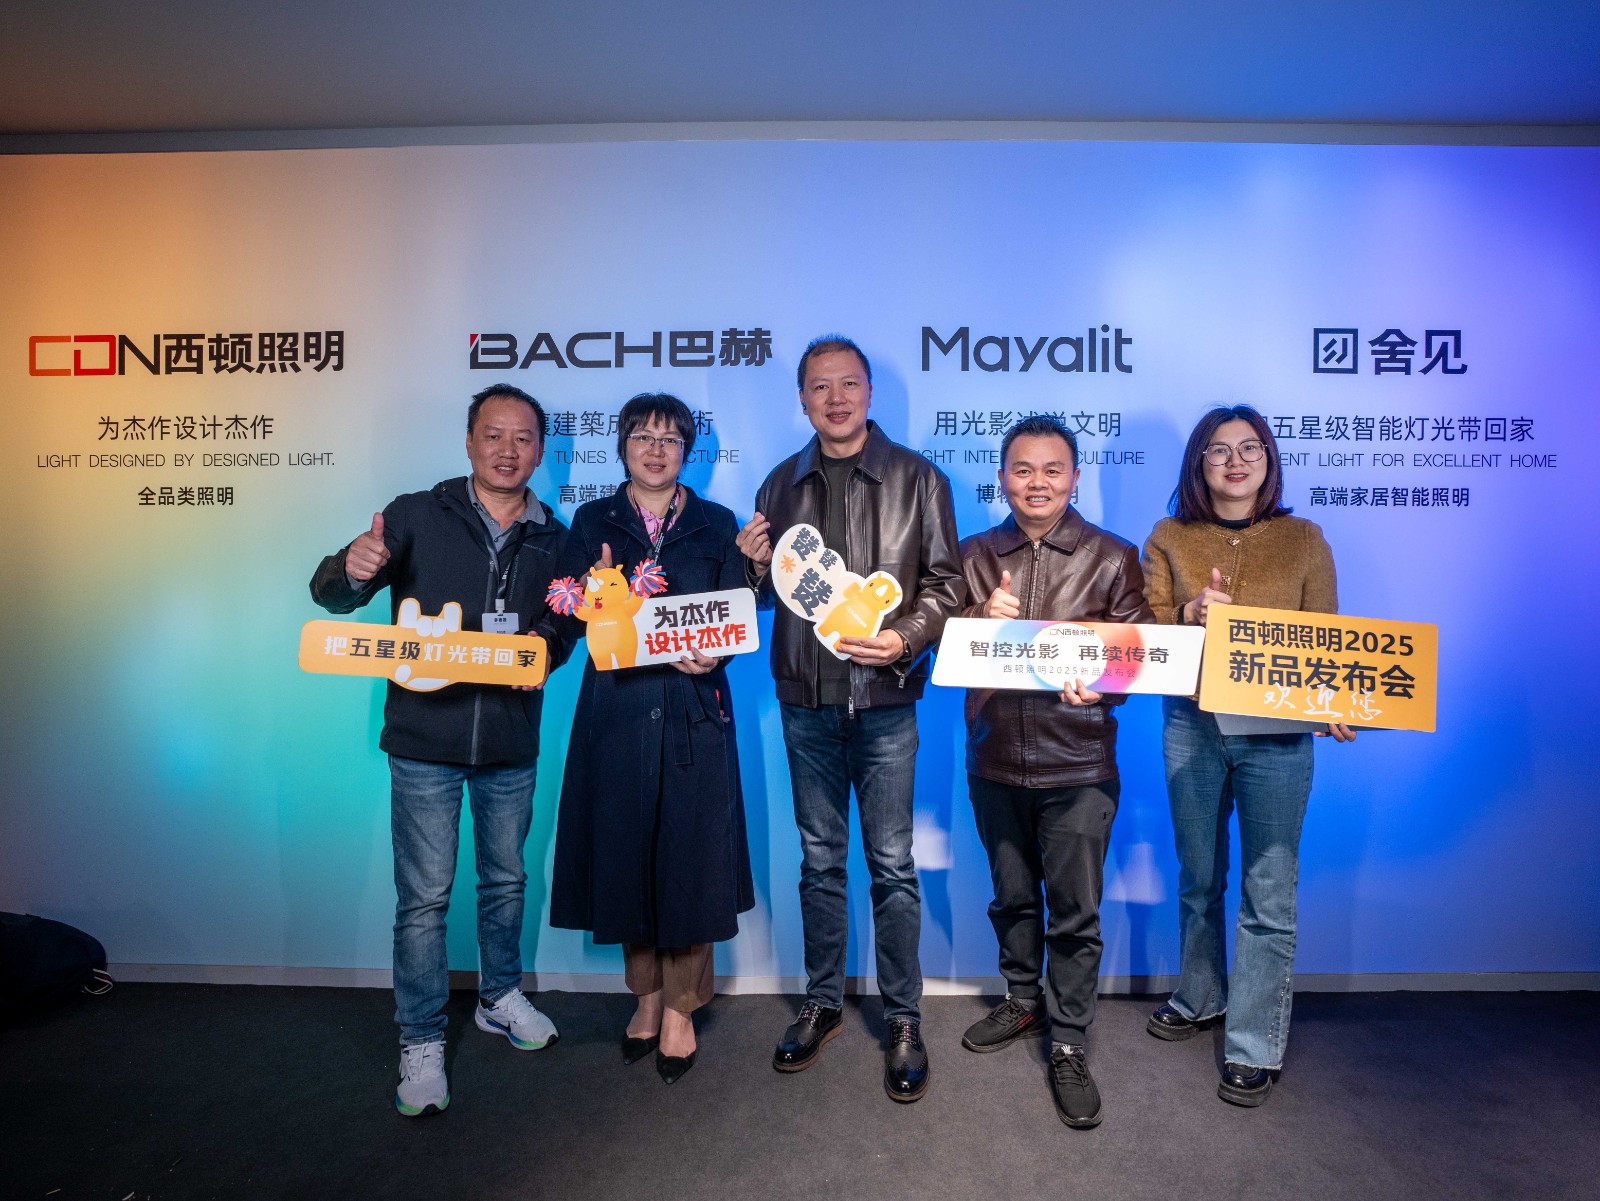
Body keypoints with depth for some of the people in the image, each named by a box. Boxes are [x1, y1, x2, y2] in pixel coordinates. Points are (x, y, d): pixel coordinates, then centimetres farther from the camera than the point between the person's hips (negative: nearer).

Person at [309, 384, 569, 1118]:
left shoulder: (553, 540, 5)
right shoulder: (416, 516, -4)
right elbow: (334, 596, -8)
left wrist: (547, 644, -13)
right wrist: (350, 570, -31)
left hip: (511, 742, 3)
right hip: (426, 739, -3)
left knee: (505, 879, 18)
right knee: (423, 896, 4)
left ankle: (499, 998, 40)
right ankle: (421, 1042, 21)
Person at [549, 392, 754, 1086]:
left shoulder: (716, 525, 9)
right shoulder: (593, 522, 10)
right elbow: (571, 616, 2)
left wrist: (713, 653, -17)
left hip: (694, 709, 0)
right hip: (616, 709, 1)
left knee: (691, 855, 2)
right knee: (626, 853, 8)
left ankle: (680, 1009, 20)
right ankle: (646, 996, 28)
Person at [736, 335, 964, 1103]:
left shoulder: (916, 478, 0)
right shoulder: (783, 484, 10)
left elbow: (947, 581, -2)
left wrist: (906, 638, -18)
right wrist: (754, 565, -6)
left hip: (884, 700, -3)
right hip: (806, 699, 3)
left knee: (891, 863, 4)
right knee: (819, 858, 14)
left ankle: (904, 1019, 20)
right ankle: (822, 1003, 30)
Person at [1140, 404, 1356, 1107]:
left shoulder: (1303, 540, 2)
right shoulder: (1169, 539, 4)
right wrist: (1190, 614, -18)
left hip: (1277, 733, -2)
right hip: (1190, 725, 2)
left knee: (1268, 891, 1)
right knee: (1198, 879, 17)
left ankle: (1255, 1045, 16)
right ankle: (1200, 997, 38)